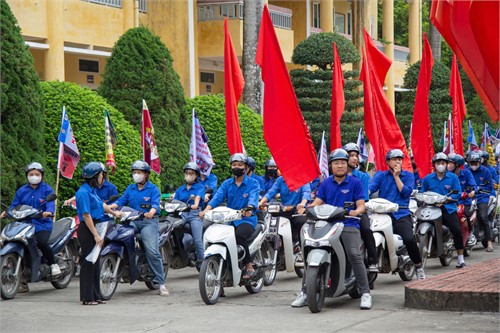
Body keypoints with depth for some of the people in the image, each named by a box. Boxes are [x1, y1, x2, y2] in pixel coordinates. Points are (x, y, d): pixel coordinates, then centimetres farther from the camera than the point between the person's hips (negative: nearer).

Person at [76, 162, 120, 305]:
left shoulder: (92, 190, 14)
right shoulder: (84, 192, -16)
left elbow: (101, 204, 32)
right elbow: (86, 215, -20)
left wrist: (114, 213, 48)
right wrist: (96, 235, -22)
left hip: (94, 229, 10)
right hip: (87, 230, -10)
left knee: (95, 264, 12)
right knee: (88, 263, -5)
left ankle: (96, 296, 18)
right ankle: (87, 297, -1)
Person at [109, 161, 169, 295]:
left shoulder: (153, 189, 4)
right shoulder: (130, 188, 19)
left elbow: (155, 204, -10)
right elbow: (121, 201, 9)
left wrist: (151, 212, -33)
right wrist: (109, 207, -11)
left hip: (149, 221, -5)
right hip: (132, 221, 5)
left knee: (152, 251, -17)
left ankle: (161, 283, -14)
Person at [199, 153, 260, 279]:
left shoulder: (253, 183, 4)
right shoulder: (227, 184, 15)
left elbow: (253, 198, -15)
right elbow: (217, 197, -1)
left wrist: (249, 208, -38)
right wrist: (206, 209, -20)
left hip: (247, 220, -4)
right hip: (229, 220, 4)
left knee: (239, 235, -36)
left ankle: (249, 267, -24)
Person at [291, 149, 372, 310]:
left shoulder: (355, 182, 5)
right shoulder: (325, 183, 16)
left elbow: (361, 205, -1)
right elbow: (317, 202, 9)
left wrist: (356, 211, -24)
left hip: (348, 225, -3)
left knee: (354, 255, -25)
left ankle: (365, 293, -17)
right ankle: (305, 293, -4)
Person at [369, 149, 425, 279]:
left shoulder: (408, 175, 15)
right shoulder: (380, 175, 15)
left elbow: (406, 192, 0)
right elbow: (370, 187, -3)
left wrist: (396, 176, 0)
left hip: (401, 214, -1)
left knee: (409, 239, -26)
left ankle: (419, 266, -4)